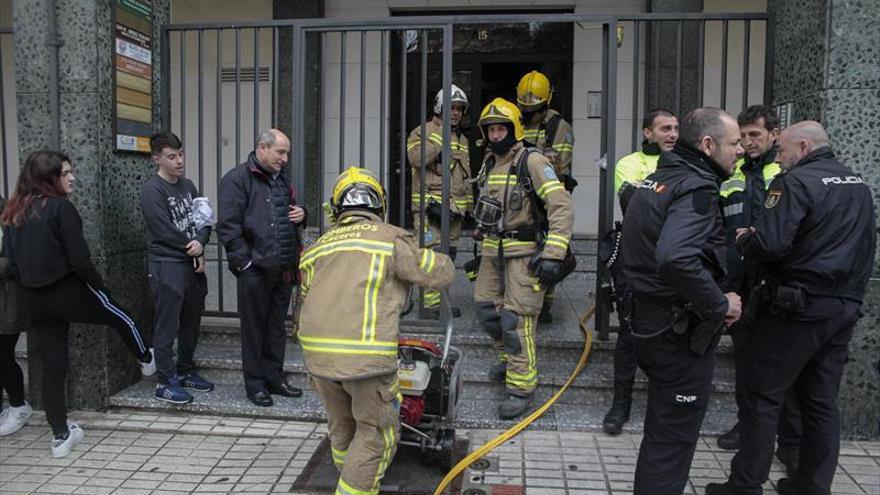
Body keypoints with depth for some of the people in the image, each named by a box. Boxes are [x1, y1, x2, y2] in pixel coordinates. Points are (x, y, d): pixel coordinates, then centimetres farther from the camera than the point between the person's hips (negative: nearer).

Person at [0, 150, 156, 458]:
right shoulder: (61, 207, -14)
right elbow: (79, 259, -18)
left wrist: (33, 288, 17)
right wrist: (101, 287, -5)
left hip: (37, 300, 7)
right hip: (68, 290, -6)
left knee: (52, 366, 11)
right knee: (121, 317, 22)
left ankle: (61, 435, 18)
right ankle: (147, 361, 46)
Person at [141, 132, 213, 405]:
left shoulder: (187, 185, 12)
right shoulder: (152, 190, -10)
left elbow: (203, 220, 8)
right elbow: (165, 231, -16)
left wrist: (200, 242, -12)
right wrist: (193, 249, -6)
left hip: (193, 264, 7)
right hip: (168, 266, -7)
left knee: (191, 322, 13)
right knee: (167, 326, -1)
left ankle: (185, 371, 27)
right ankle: (166, 382, 8)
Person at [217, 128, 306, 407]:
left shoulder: (282, 180, 17)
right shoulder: (237, 179, -7)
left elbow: (290, 214, 31)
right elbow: (228, 226, -13)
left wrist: (300, 215, 7)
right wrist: (245, 263, -16)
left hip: (283, 269, 7)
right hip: (255, 270, -7)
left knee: (277, 326, 15)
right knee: (254, 328, 4)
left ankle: (274, 377, 27)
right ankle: (255, 383, 16)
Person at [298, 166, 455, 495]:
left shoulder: (317, 248, 18)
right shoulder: (391, 238, 1)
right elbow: (441, 274, 4)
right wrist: (434, 254, 26)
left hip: (315, 350, 6)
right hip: (366, 354, -6)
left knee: (342, 426, 27)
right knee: (377, 434, 13)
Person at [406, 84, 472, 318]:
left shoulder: (462, 139, 21)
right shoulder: (424, 131, -2)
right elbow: (416, 158, -22)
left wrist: (468, 205, 23)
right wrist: (440, 135, -21)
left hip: (454, 208, 8)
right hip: (430, 205, -8)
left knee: (448, 255, 12)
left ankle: (442, 300, 21)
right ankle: (431, 304, -8)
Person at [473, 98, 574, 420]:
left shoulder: (532, 162, -12)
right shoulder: (489, 163, 12)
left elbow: (562, 208, -19)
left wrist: (552, 255, -25)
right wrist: (482, 240, 27)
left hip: (524, 252, -7)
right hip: (493, 250, 8)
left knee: (516, 318, -10)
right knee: (486, 308, 11)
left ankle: (522, 387, 1)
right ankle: (509, 357, 35)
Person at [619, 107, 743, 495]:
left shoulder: (656, 178, 11)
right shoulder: (696, 188, -20)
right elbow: (677, 259, -37)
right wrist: (720, 305, -23)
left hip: (648, 319, 10)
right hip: (682, 332, -10)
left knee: (662, 429, 26)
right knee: (673, 438, 3)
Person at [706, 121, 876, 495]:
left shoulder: (796, 181, -14)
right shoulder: (859, 185, 14)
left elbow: (770, 244, -23)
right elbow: (865, 248, 21)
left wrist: (743, 240, -4)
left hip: (797, 307, -8)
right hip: (845, 307, 8)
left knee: (762, 397, 2)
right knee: (822, 402, 14)